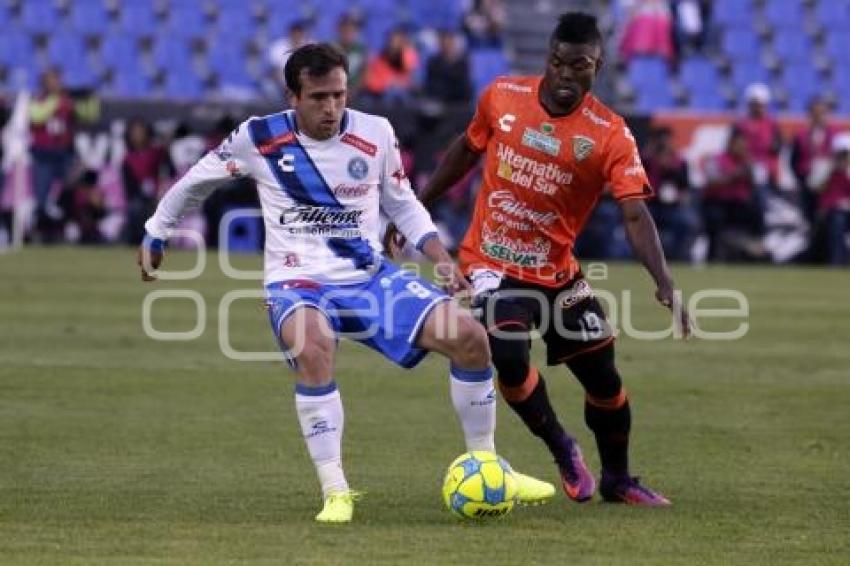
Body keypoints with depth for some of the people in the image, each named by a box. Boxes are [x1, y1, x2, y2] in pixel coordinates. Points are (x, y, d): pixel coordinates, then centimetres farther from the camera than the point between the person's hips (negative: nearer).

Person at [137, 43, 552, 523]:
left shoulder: (375, 134, -4)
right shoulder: (259, 139, -10)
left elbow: (403, 204, 11)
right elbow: (196, 181, 8)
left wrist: (443, 261, -2)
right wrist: (155, 235, 18)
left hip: (371, 277, 3)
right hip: (298, 284, -3)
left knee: (470, 337, -12)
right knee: (313, 349, -39)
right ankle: (336, 493, -29)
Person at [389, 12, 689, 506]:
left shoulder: (610, 134, -14)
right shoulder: (502, 96, -8)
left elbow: (635, 214, -22)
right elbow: (468, 149, 11)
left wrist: (664, 282, -36)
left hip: (557, 274, 1)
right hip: (492, 265, -1)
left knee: (602, 375, 3)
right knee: (510, 357, -24)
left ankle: (617, 479, 29)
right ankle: (563, 451, 3)